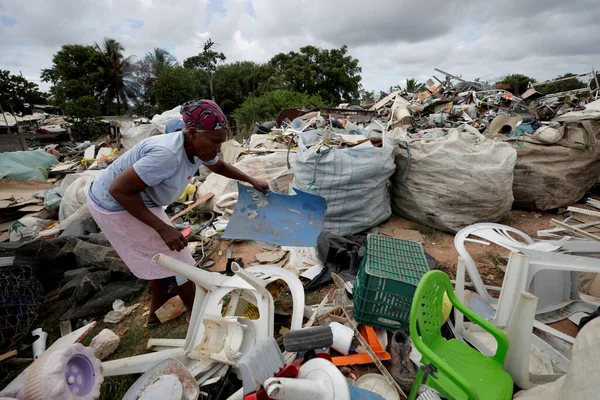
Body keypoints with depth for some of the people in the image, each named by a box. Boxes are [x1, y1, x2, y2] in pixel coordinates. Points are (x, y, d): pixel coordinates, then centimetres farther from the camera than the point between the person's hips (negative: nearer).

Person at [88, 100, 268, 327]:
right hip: (115, 206, -8)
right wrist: (162, 228, -30)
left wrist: (252, 181, 10)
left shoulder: (198, 147, -9)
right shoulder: (167, 154, -37)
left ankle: (156, 313, 39)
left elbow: (220, 167, 12)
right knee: (174, 257, -1)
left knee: (162, 256, 19)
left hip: (137, 200, 9)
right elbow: (119, 190, -30)